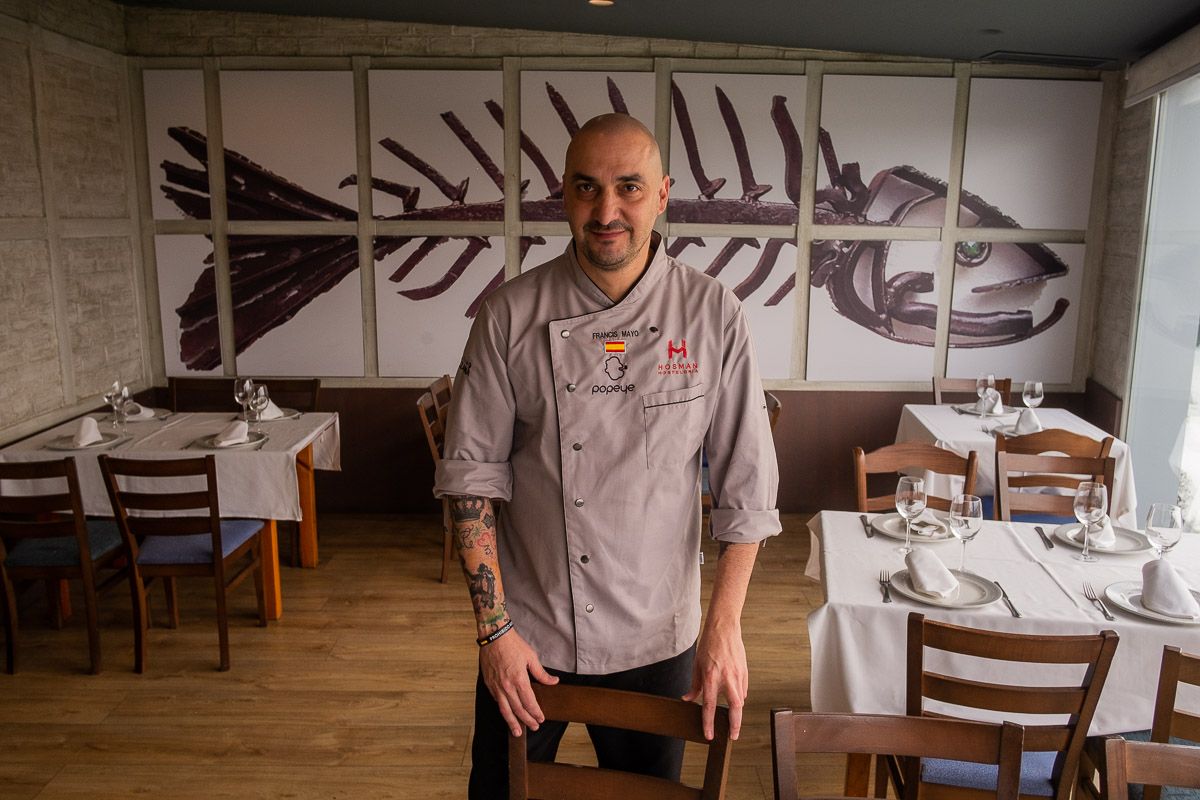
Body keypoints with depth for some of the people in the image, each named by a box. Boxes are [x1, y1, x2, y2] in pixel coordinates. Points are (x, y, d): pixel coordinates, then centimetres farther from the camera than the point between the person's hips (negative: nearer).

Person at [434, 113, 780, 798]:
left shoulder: (713, 314, -10)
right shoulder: (513, 313, -10)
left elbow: (746, 486, -6)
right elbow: (471, 473, -7)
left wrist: (724, 626, -9)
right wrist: (495, 628, -9)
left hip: (656, 639, 0)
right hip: (526, 637, 0)